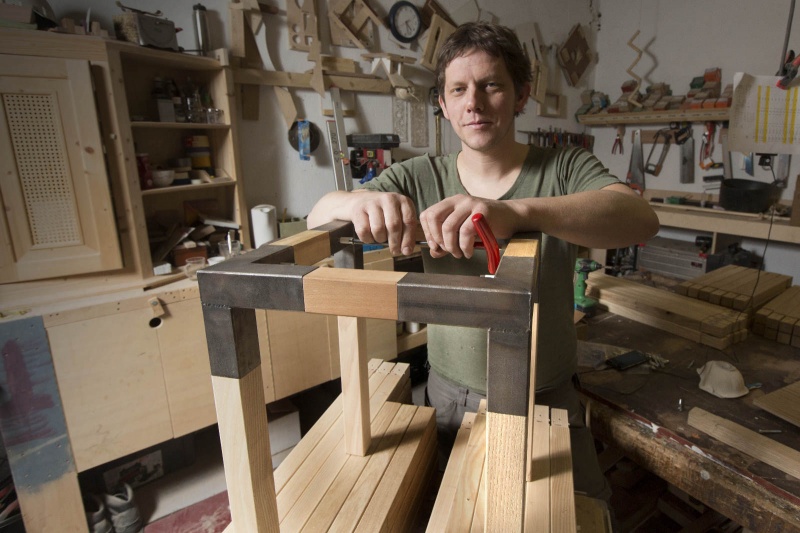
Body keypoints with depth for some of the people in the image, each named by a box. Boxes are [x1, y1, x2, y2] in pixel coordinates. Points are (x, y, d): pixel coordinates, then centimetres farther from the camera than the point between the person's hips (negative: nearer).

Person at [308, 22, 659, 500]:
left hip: (547, 400, -1)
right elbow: (318, 218, -10)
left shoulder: (565, 169, -10)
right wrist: (360, 201, -36)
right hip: (450, 397, 2)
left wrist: (516, 211, -47)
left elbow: (641, 219, -29)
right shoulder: (418, 179, -6)